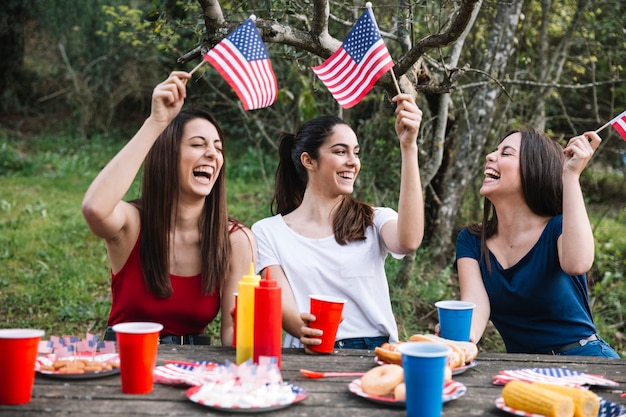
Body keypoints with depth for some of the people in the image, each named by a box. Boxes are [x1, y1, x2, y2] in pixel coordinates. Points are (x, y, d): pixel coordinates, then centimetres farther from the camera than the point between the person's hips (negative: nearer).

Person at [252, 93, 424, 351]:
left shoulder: (375, 221, 11)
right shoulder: (267, 232, 9)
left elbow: (408, 242, -13)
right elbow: (282, 306, -2)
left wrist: (408, 147, -15)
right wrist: (300, 326, -27)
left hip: (376, 352, 1)